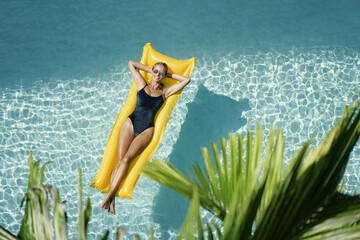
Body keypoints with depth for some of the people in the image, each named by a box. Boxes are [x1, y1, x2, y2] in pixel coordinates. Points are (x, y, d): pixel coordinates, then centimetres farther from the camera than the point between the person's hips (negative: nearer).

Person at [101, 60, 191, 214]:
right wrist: (150, 69, 24)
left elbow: (186, 80, 13)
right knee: (119, 160, -17)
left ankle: (109, 196, -27)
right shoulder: (142, 85, 17)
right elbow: (131, 63, 25)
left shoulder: (165, 92, 15)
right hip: (131, 123, 1)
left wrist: (169, 75, 19)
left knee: (127, 158, -24)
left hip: (147, 130, -1)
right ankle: (111, 201, -22)